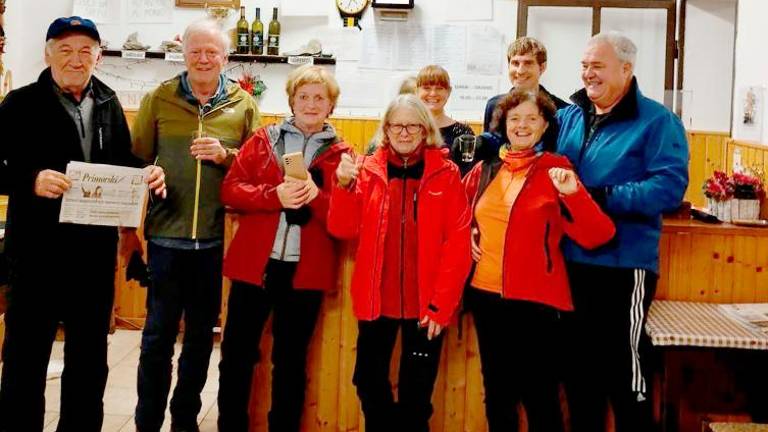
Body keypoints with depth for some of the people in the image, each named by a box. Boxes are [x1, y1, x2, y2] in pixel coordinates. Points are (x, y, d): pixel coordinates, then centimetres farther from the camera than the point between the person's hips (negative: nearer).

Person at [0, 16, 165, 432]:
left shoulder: (109, 105, 8)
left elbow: (123, 162, 14)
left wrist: (148, 175, -6)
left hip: (96, 251, 5)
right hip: (37, 250, -4)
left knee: (90, 355, 17)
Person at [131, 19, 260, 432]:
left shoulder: (244, 105, 3)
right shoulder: (158, 99, 1)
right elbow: (137, 162, 4)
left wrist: (225, 155, -14)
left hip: (216, 239, 1)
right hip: (167, 235, -1)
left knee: (201, 333, 13)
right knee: (158, 334, 5)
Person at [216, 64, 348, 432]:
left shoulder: (340, 154, 4)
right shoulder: (263, 140, 7)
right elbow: (230, 189, -1)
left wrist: (316, 197, -21)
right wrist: (275, 196, -18)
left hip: (305, 270, -1)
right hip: (253, 263, 1)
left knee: (291, 360, 11)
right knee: (236, 354, 8)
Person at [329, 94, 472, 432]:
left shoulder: (445, 173, -2)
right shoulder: (369, 169, 4)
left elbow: (458, 242, -6)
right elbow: (343, 229, -1)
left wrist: (441, 303, -11)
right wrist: (345, 185, -17)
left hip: (426, 304, -2)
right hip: (376, 299, 2)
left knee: (417, 392, 9)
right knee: (368, 381, 10)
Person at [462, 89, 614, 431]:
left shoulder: (555, 171, -6)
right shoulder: (485, 169, 6)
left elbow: (596, 236, -13)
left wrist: (573, 192, -27)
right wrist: (466, 235, 6)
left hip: (534, 299, -5)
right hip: (486, 295, 5)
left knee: (540, 396, 2)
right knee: (497, 391, 17)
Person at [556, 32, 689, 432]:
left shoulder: (657, 121, -7)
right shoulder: (568, 117, 11)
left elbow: (670, 186, -18)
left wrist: (603, 197, -25)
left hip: (623, 265, -6)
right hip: (570, 261, 6)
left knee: (625, 367, 4)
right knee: (578, 363, 17)